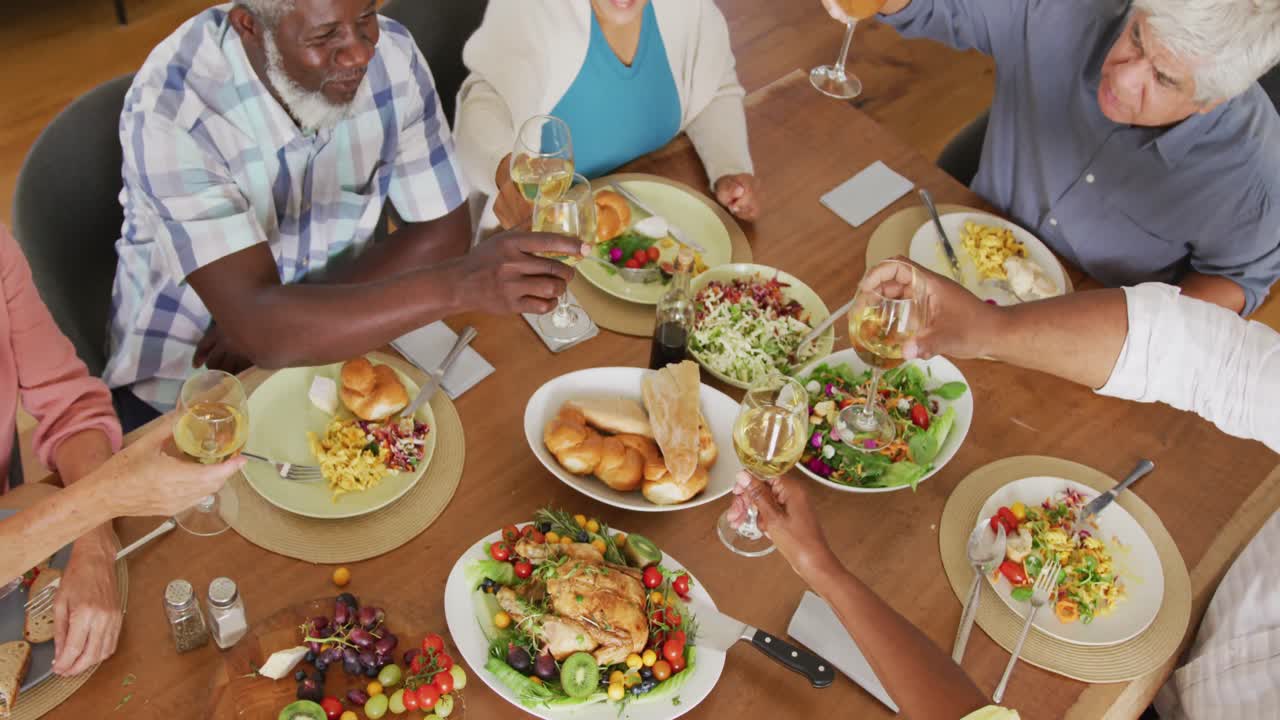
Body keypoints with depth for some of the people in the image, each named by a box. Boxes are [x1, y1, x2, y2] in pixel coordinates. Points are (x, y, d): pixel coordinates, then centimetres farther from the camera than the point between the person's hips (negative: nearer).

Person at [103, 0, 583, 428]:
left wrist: (278, 319, -17)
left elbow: (443, 232, -9)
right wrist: (460, 285, -44)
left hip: (330, 348, 4)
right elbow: (255, 326, -33)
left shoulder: (392, 55, -13)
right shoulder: (171, 106, -25)